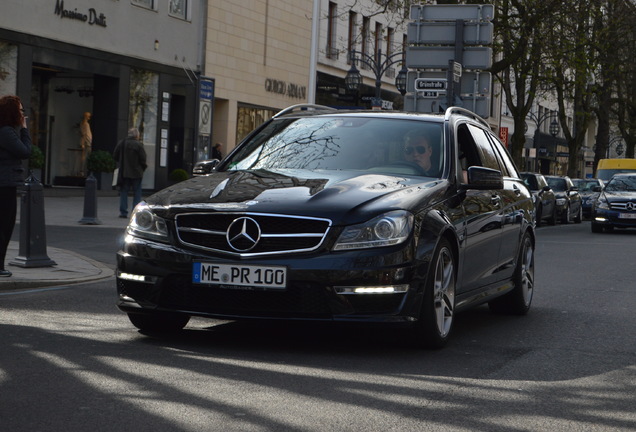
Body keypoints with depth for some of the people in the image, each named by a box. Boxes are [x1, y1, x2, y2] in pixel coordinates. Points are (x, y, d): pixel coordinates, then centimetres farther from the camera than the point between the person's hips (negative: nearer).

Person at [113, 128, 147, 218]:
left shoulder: (121, 143, 1)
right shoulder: (138, 145, -11)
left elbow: (115, 156, 7)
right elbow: (143, 159, -11)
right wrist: (143, 168, 7)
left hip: (124, 173, 3)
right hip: (136, 173, -3)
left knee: (124, 192, 10)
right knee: (137, 193, 5)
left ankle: (123, 212, 7)